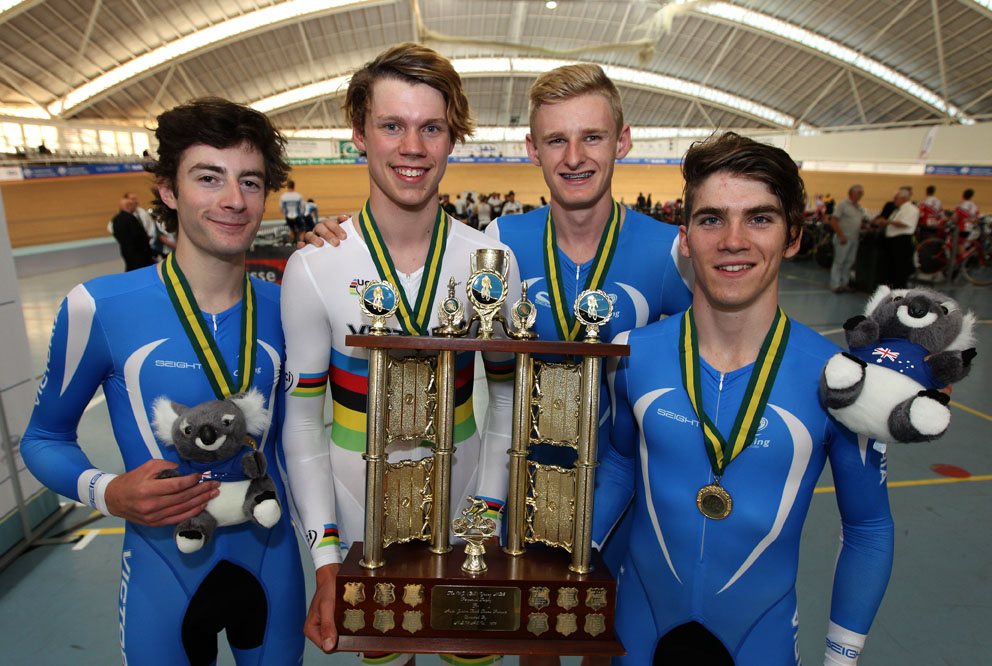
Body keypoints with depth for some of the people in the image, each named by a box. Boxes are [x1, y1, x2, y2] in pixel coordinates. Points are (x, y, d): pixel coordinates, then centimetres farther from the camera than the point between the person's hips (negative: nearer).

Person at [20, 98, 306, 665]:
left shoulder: (280, 309, -7)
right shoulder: (98, 308, -16)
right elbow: (45, 438, -3)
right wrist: (108, 494, -21)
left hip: (272, 563, 3)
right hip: (165, 573, -2)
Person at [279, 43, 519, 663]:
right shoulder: (314, 266, -13)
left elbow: (507, 396, -1)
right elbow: (302, 418, -7)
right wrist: (324, 555, -10)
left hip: (463, 488, 1)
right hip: (359, 500, -1)